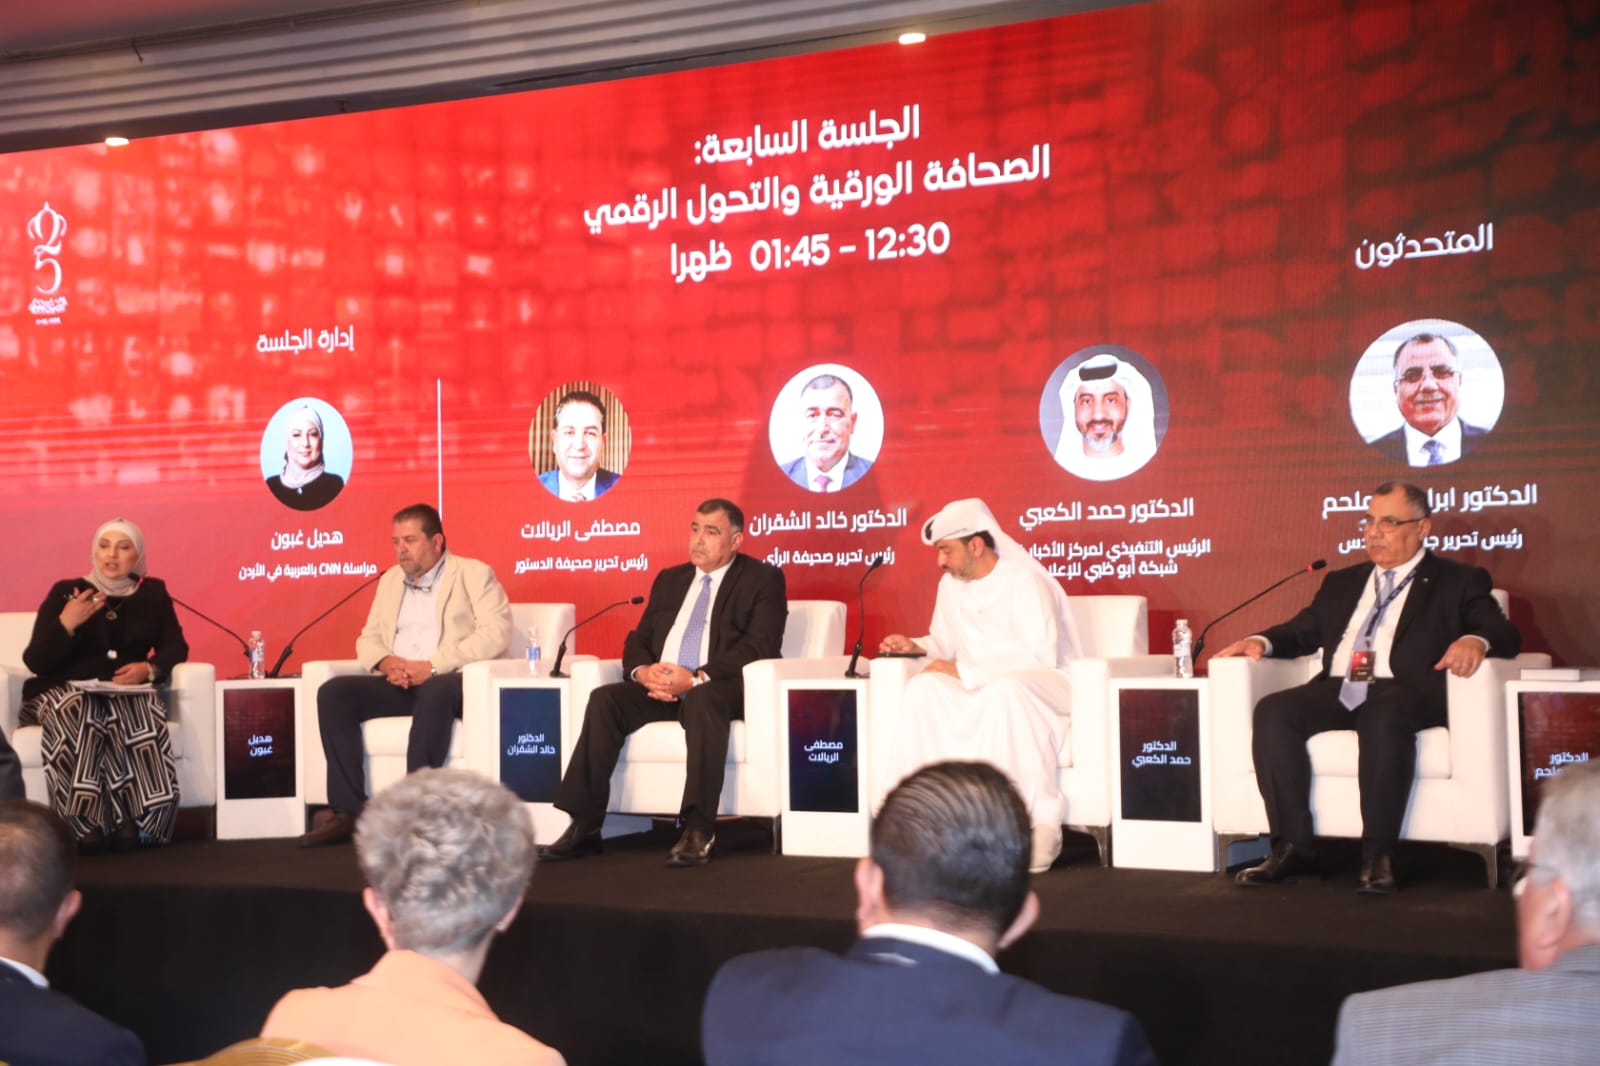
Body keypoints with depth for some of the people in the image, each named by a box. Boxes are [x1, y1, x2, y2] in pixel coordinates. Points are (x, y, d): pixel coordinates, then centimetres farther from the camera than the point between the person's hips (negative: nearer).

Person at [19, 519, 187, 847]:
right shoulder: (65, 591, 4)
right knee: (76, 712, -38)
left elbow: (175, 647, 8)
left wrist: (149, 668, -13)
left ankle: (142, 820, -34)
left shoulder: (152, 593, 13)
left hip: (127, 692, 1)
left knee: (138, 714, -36)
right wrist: (67, 623, -19)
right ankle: (85, 825, -35)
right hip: (64, 690, -1)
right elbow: (36, 662, -3)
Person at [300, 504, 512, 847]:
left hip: (453, 681, -6)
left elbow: (495, 634, -12)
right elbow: (368, 638, 20)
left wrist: (432, 666, -21)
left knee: (433, 691, -40)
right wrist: (385, 662, -6)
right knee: (333, 692, -19)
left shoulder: (474, 575, 2)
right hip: (398, 684, 6)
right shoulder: (391, 579, 22)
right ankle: (348, 810, -22)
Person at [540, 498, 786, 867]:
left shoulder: (762, 579, 5)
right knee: (604, 699, -22)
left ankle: (698, 831, -40)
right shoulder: (669, 580, 23)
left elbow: (760, 646, -9)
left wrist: (696, 678, -21)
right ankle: (583, 826, -24)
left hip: (721, 689, -5)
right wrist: (642, 671, -7)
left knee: (703, 700, -39)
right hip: (659, 688, 5)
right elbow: (637, 641, 20)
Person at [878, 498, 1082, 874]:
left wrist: (962, 671, -21)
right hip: (978, 691, 6)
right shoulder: (950, 585, 8)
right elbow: (945, 644, 23)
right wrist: (914, 646, -1)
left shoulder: (1025, 581, -14)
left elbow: (1042, 657, -23)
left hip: (1042, 686, -6)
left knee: (1004, 691, -40)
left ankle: (1043, 824, -36)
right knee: (922, 689, -22)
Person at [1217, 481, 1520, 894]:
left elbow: (1505, 634, 3)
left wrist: (1475, 640, -21)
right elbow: (1302, 631, 28)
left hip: (1405, 691, -4)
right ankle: (1294, 847, -23)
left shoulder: (1459, 581, 15)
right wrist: (1261, 642, 7)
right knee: (1273, 712, -25)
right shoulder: (1342, 583, 30)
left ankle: (1378, 855, -34)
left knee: (1385, 716, -40)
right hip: (1337, 690, 5)